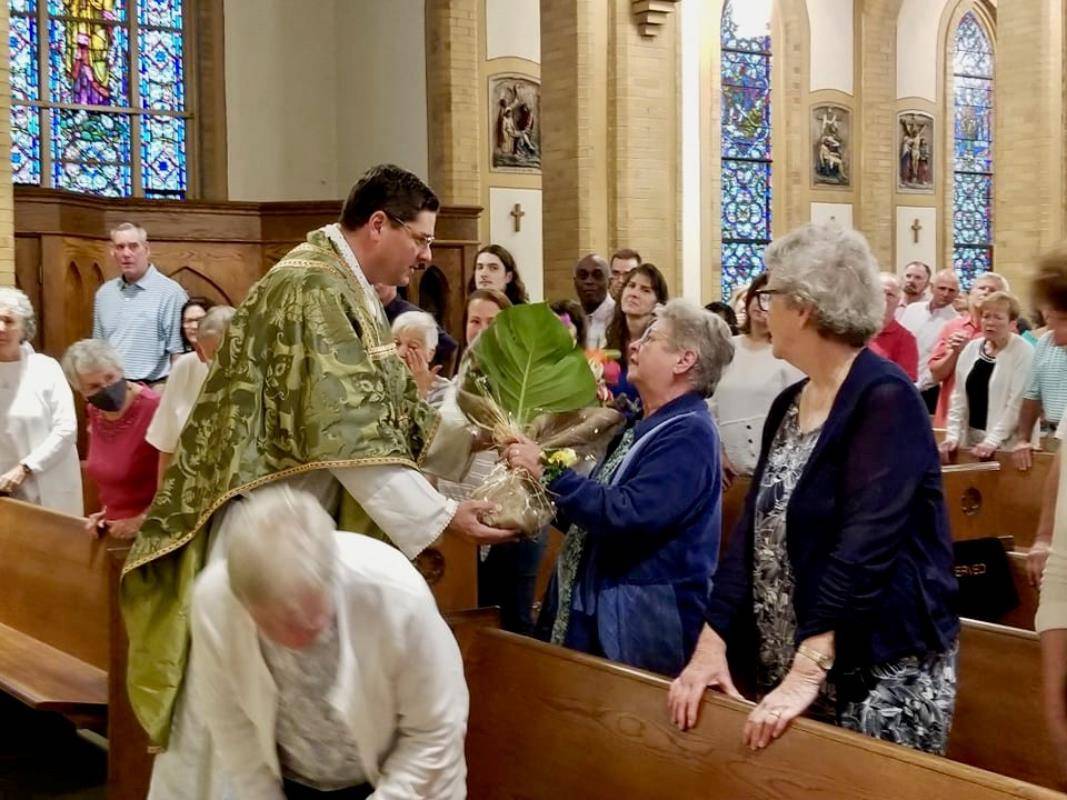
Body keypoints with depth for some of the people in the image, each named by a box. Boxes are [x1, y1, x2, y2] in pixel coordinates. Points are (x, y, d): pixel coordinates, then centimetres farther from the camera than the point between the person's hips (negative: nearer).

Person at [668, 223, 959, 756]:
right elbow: (753, 528, 6)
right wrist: (712, 641, -4)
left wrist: (807, 671, -29)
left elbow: (865, 546, -24)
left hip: (881, 675, -7)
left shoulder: (885, 399, -16)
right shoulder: (788, 405, 9)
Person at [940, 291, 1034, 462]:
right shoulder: (971, 348, 8)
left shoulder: (1024, 353, -9)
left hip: (1004, 444, -5)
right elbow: (959, 397, 9)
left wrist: (993, 440, -20)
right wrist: (952, 435, 0)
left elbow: (1017, 403, -15)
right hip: (969, 438, 5)